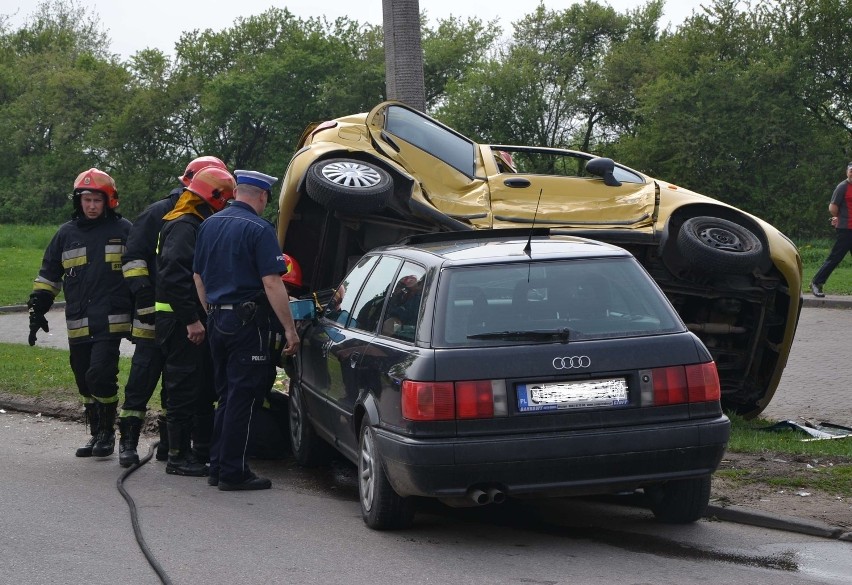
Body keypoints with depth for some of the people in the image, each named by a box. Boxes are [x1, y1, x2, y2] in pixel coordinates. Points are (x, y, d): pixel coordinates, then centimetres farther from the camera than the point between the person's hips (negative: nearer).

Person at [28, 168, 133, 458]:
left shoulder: (123, 230, 2)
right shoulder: (66, 233, 11)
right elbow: (48, 275, 17)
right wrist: (37, 310, 11)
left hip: (111, 321, -4)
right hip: (78, 324, 4)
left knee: (100, 375, -15)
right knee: (85, 381, 9)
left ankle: (107, 432, 1)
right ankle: (96, 434, 23)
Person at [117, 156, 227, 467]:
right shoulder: (157, 214, -3)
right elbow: (133, 257, -5)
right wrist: (143, 294, -14)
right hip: (156, 315, -5)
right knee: (143, 380, -4)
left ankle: (169, 442, 18)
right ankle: (128, 441, 2)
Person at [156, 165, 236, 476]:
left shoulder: (196, 225, 18)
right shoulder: (183, 226, -15)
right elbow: (174, 275, -25)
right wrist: (191, 319, -26)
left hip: (192, 321, 10)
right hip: (182, 322, -10)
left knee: (203, 386, 14)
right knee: (185, 388, -6)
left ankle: (204, 448, 21)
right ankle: (178, 456, -1)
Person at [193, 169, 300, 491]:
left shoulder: (209, 225, 11)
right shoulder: (259, 229, -12)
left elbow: (198, 276, 18)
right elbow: (272, 283, -18)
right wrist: (289, 329, -14)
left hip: (218, 319, 8)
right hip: (250, 321, -7)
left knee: (227, 397, 16)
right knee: (243, 399, -3)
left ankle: (218, 467, 18)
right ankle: (233, 473, -2)